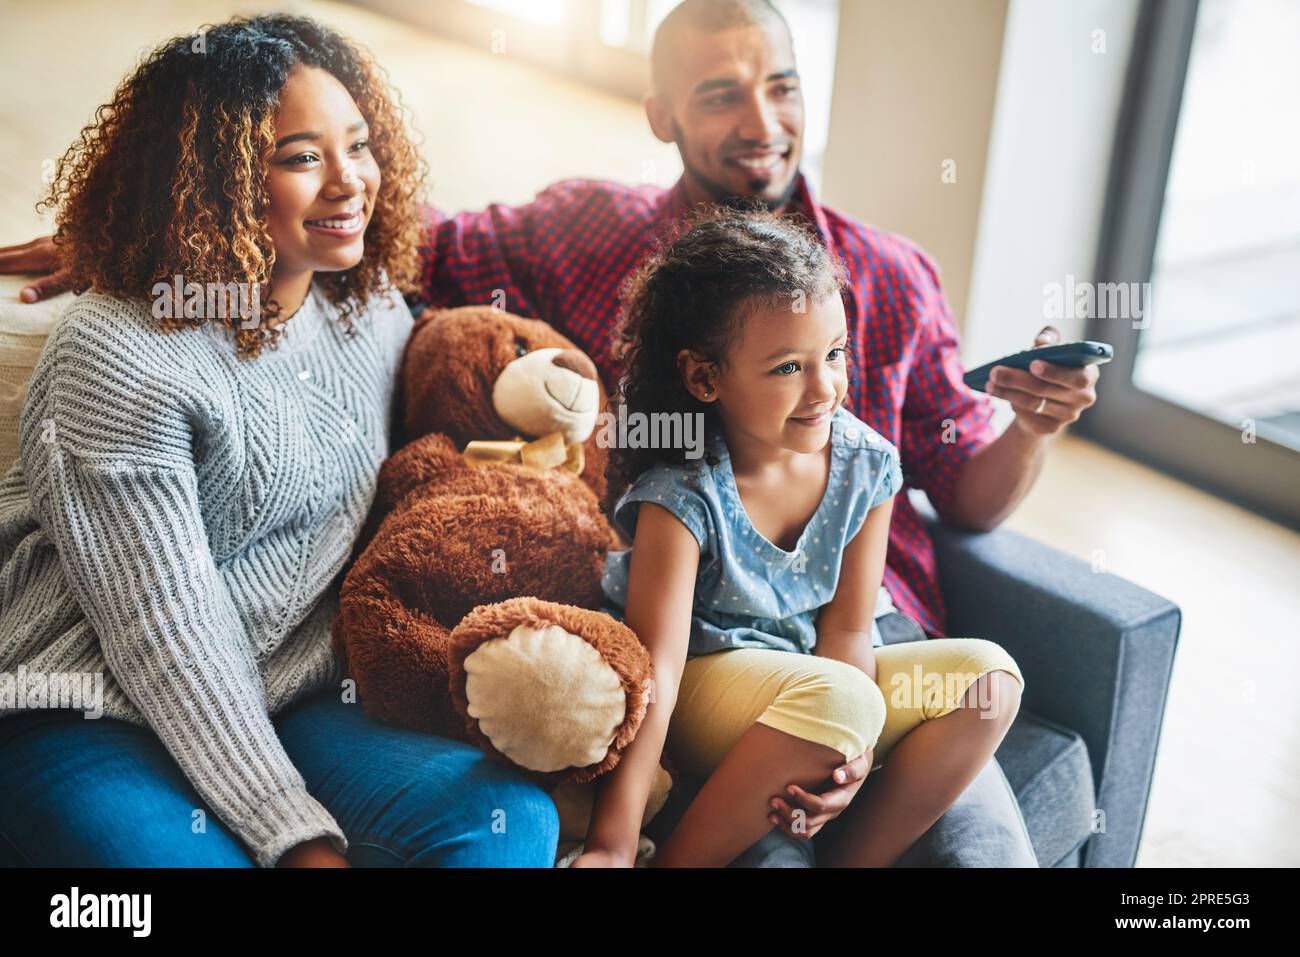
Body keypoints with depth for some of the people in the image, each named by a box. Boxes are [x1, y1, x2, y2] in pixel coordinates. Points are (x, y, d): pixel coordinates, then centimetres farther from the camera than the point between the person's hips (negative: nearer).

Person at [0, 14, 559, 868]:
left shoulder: (374, 302, 6)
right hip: (88, 721, -5)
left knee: (513, 819, -18)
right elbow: (164, 634, -18)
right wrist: (299, 837, -19)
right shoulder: (120, 358, -17)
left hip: (287, 702, 6)